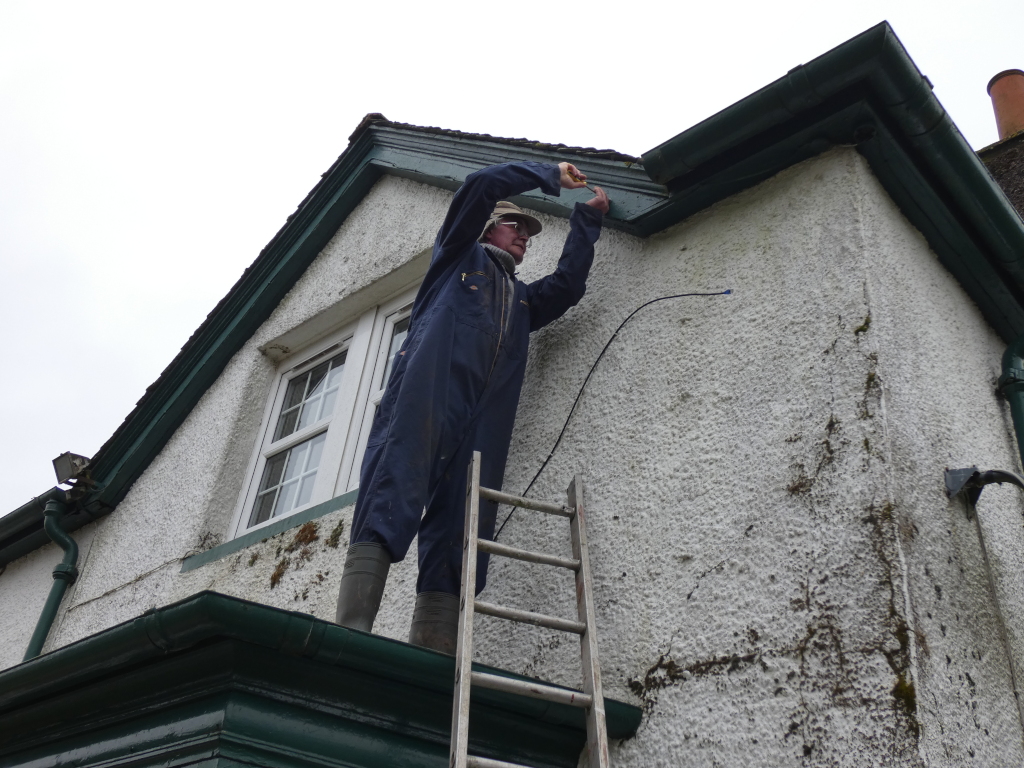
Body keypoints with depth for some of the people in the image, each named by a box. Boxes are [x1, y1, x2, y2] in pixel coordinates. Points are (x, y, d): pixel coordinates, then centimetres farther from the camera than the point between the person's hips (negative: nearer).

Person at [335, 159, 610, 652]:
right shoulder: (460, 255, 28)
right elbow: (480, 186, 17)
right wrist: (551, 176, 27)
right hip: (429, 385, -5)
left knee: (461, 526, -12)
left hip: (483, 418, 5)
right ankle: (351, 629, -38)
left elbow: (568, 283, 31)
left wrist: (587, 217, 39)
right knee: (394, 489, -25)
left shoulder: (522, 299, 42)